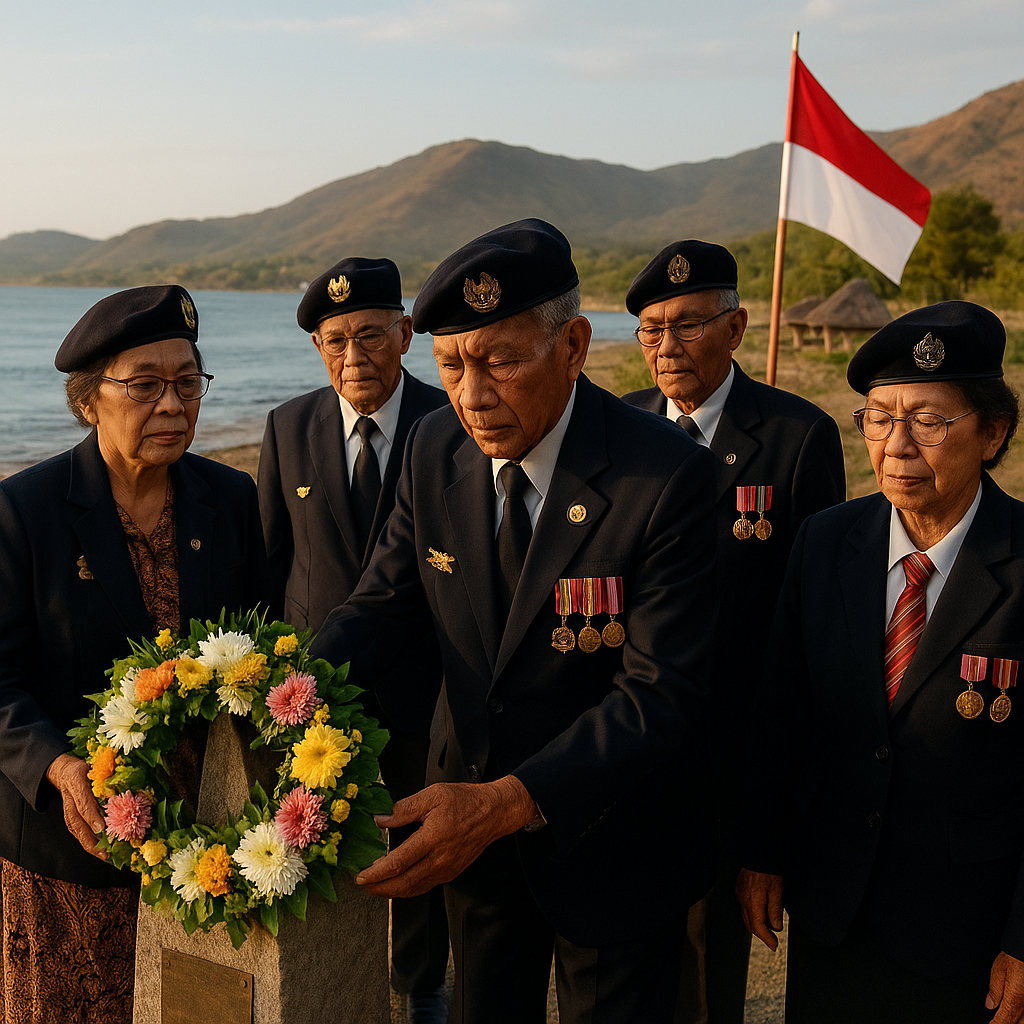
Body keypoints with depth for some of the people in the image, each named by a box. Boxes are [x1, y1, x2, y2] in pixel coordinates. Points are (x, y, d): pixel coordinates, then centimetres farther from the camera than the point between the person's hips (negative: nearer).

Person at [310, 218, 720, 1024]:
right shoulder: (436, 450, -8)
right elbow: (387, 603, 0)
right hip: (470, 815, 5)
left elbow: (662, 694, -28)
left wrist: (510, 802, -39)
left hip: (605, 843, -4)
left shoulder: (668, 479, -26)